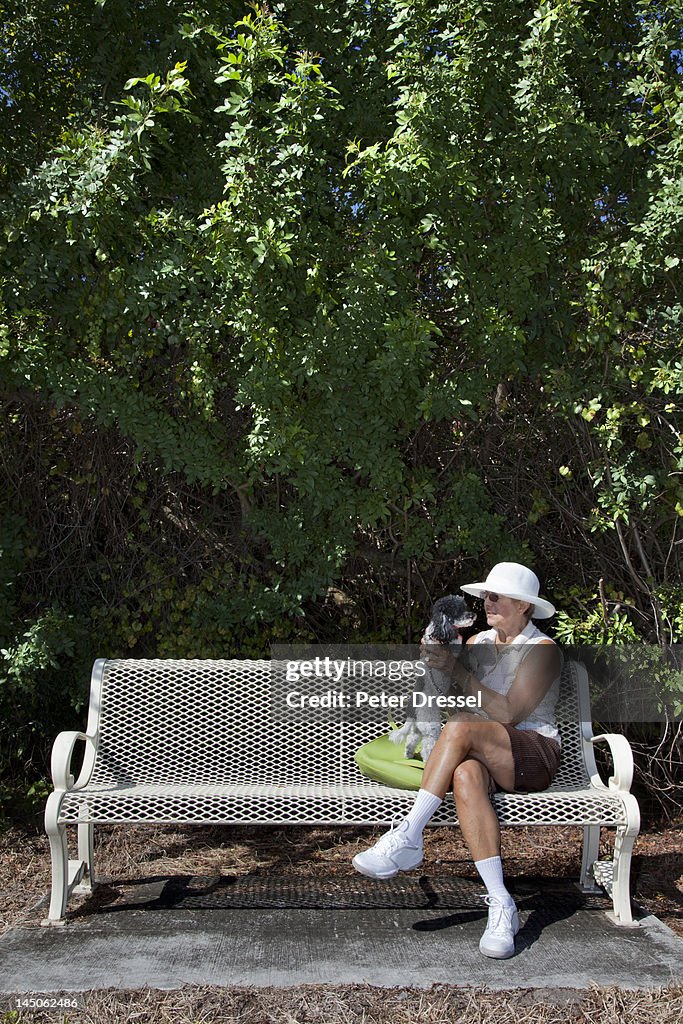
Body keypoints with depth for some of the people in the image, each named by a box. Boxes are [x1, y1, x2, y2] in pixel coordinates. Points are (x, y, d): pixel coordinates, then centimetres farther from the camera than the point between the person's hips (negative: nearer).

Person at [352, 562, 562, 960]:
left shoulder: (543, 650, -1)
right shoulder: (477, 643, 18)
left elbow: (509, 712, -13)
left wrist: (456, 669, -15)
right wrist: (435, 656, -2)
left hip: (535, 755, -4)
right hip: (483, 756, 4)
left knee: (461, 728, -34)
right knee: (466, 775, -36)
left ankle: (408, 838, -30)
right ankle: (501, 906, -38)